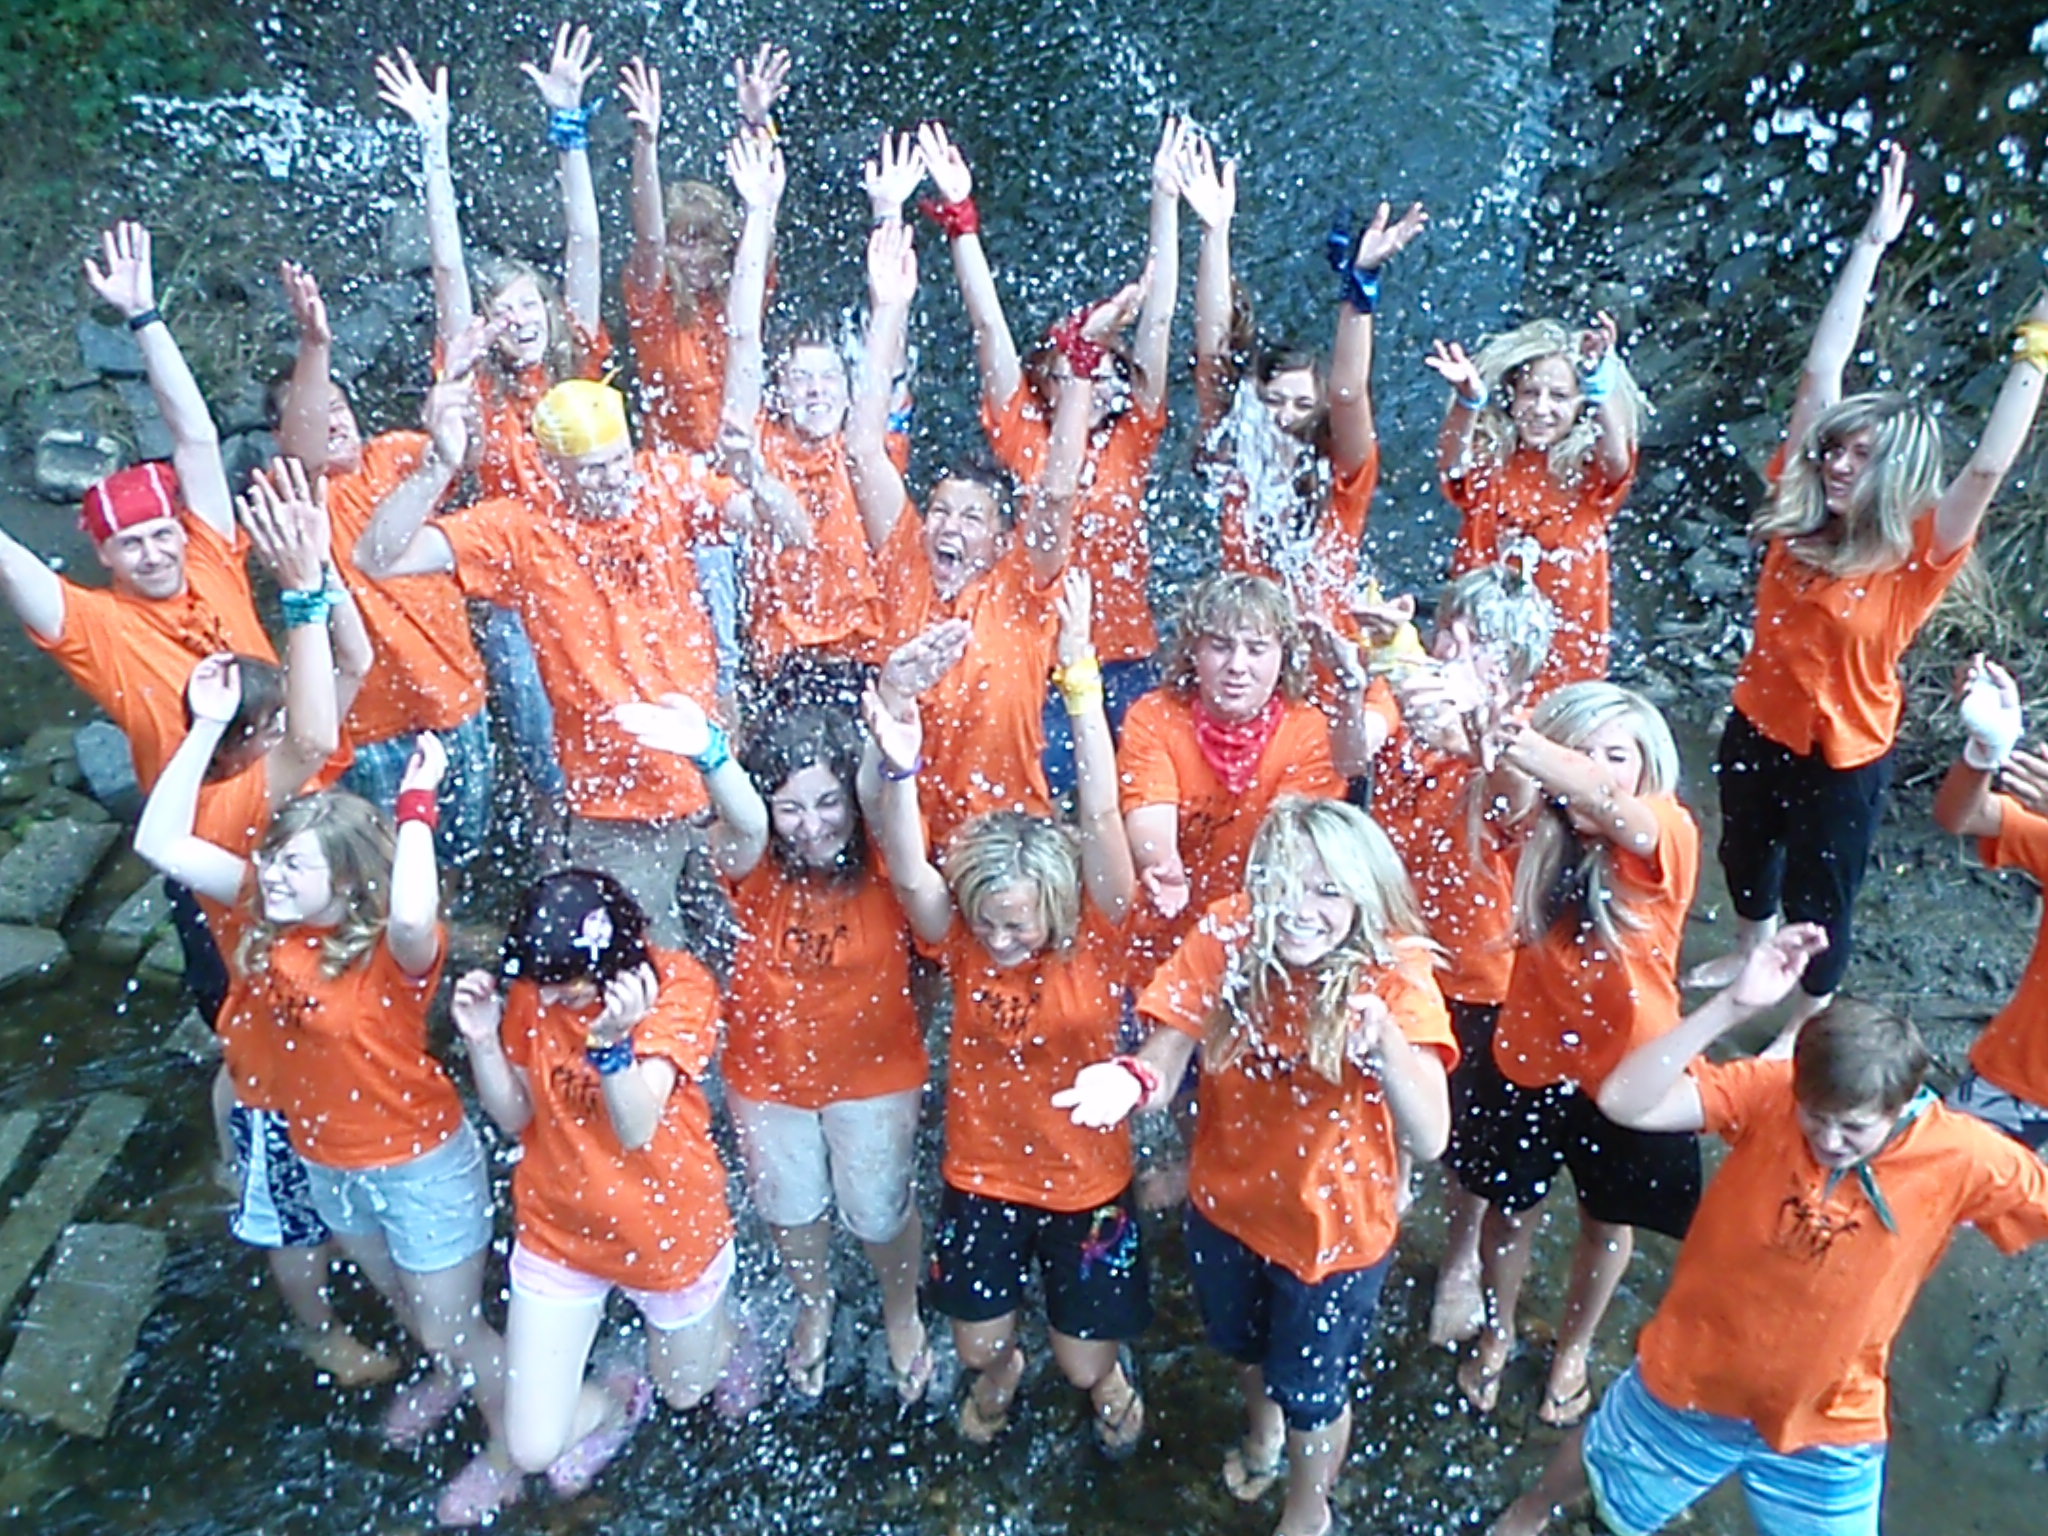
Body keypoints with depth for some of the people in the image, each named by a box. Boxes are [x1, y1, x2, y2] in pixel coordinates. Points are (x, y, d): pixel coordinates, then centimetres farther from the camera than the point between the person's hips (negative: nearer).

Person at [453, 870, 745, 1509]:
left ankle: (715, 1317, 55)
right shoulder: (530, 990, -13)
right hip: (558, 1232, 2)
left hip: (668, 1231, -2)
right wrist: (482, 1039, -22)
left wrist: (612, 1041, -47)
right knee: (532, 1449, 4)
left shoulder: (677, 987, -23)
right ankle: (619, 1401, 38)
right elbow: (514, 1115, -4)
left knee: (685, 1390, 21)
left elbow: (638, 1129, -29)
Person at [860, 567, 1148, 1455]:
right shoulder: (962, 943, -13)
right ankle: (999, 1375, 52)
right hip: (981, 1179, 2)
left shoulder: (1096, 942, -19)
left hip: (1086, 1183, -2)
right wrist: (899, 768, -49)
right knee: (978, 1347, 13)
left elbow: (1101, 817, -30)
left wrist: (1079, 674, -39)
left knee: (1083, 1363, 9)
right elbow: (910, 874, -31)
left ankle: (1110, 1378, 48)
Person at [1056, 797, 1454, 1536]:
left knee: (1311, 1389, 20)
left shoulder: (1395, 976, -27)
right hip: (1228, 1204, 3)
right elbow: (1164, 1061, -22)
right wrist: (1132, 1081, -46)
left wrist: (1386, 1042, -53)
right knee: (1244, 1346, 32)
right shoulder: (1225, 939, -21)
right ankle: (1262, 1429, 67)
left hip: (1333, 1227, -3)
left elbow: (1429, 1139, -34)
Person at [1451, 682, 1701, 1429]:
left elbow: (1617, 809, -46)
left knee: (1606, 1221, 21)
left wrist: (1540, 759, -67)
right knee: (1509, 1205, 20)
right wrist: (1505, 757, -62)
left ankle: (1573, 1349, 50)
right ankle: (1497, 1334, 49)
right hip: (1530, 1059, 1)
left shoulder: (1667, 835, -22)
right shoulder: (1541, 827, -15)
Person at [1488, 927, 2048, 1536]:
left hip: (1829, 1426, 0)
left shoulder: (1965, 1159, -22)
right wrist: (1734, 1004, -47)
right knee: (1607, 1484, 25)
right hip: (1691, 1379, 0)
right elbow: (1624, 1101, -38)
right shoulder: (1767, 1093, -26)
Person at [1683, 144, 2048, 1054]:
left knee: (1818, 898, 13)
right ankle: (1747, 953, 55)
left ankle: (1804, 1029, 36)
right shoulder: (1799, 511, -11)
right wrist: (1874, 242, -10)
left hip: (1843, 757, -4)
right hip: (1758, 725, 5)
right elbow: (1821, 370, -10)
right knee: (1745, 855, 26)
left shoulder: (1917, 555, -20)